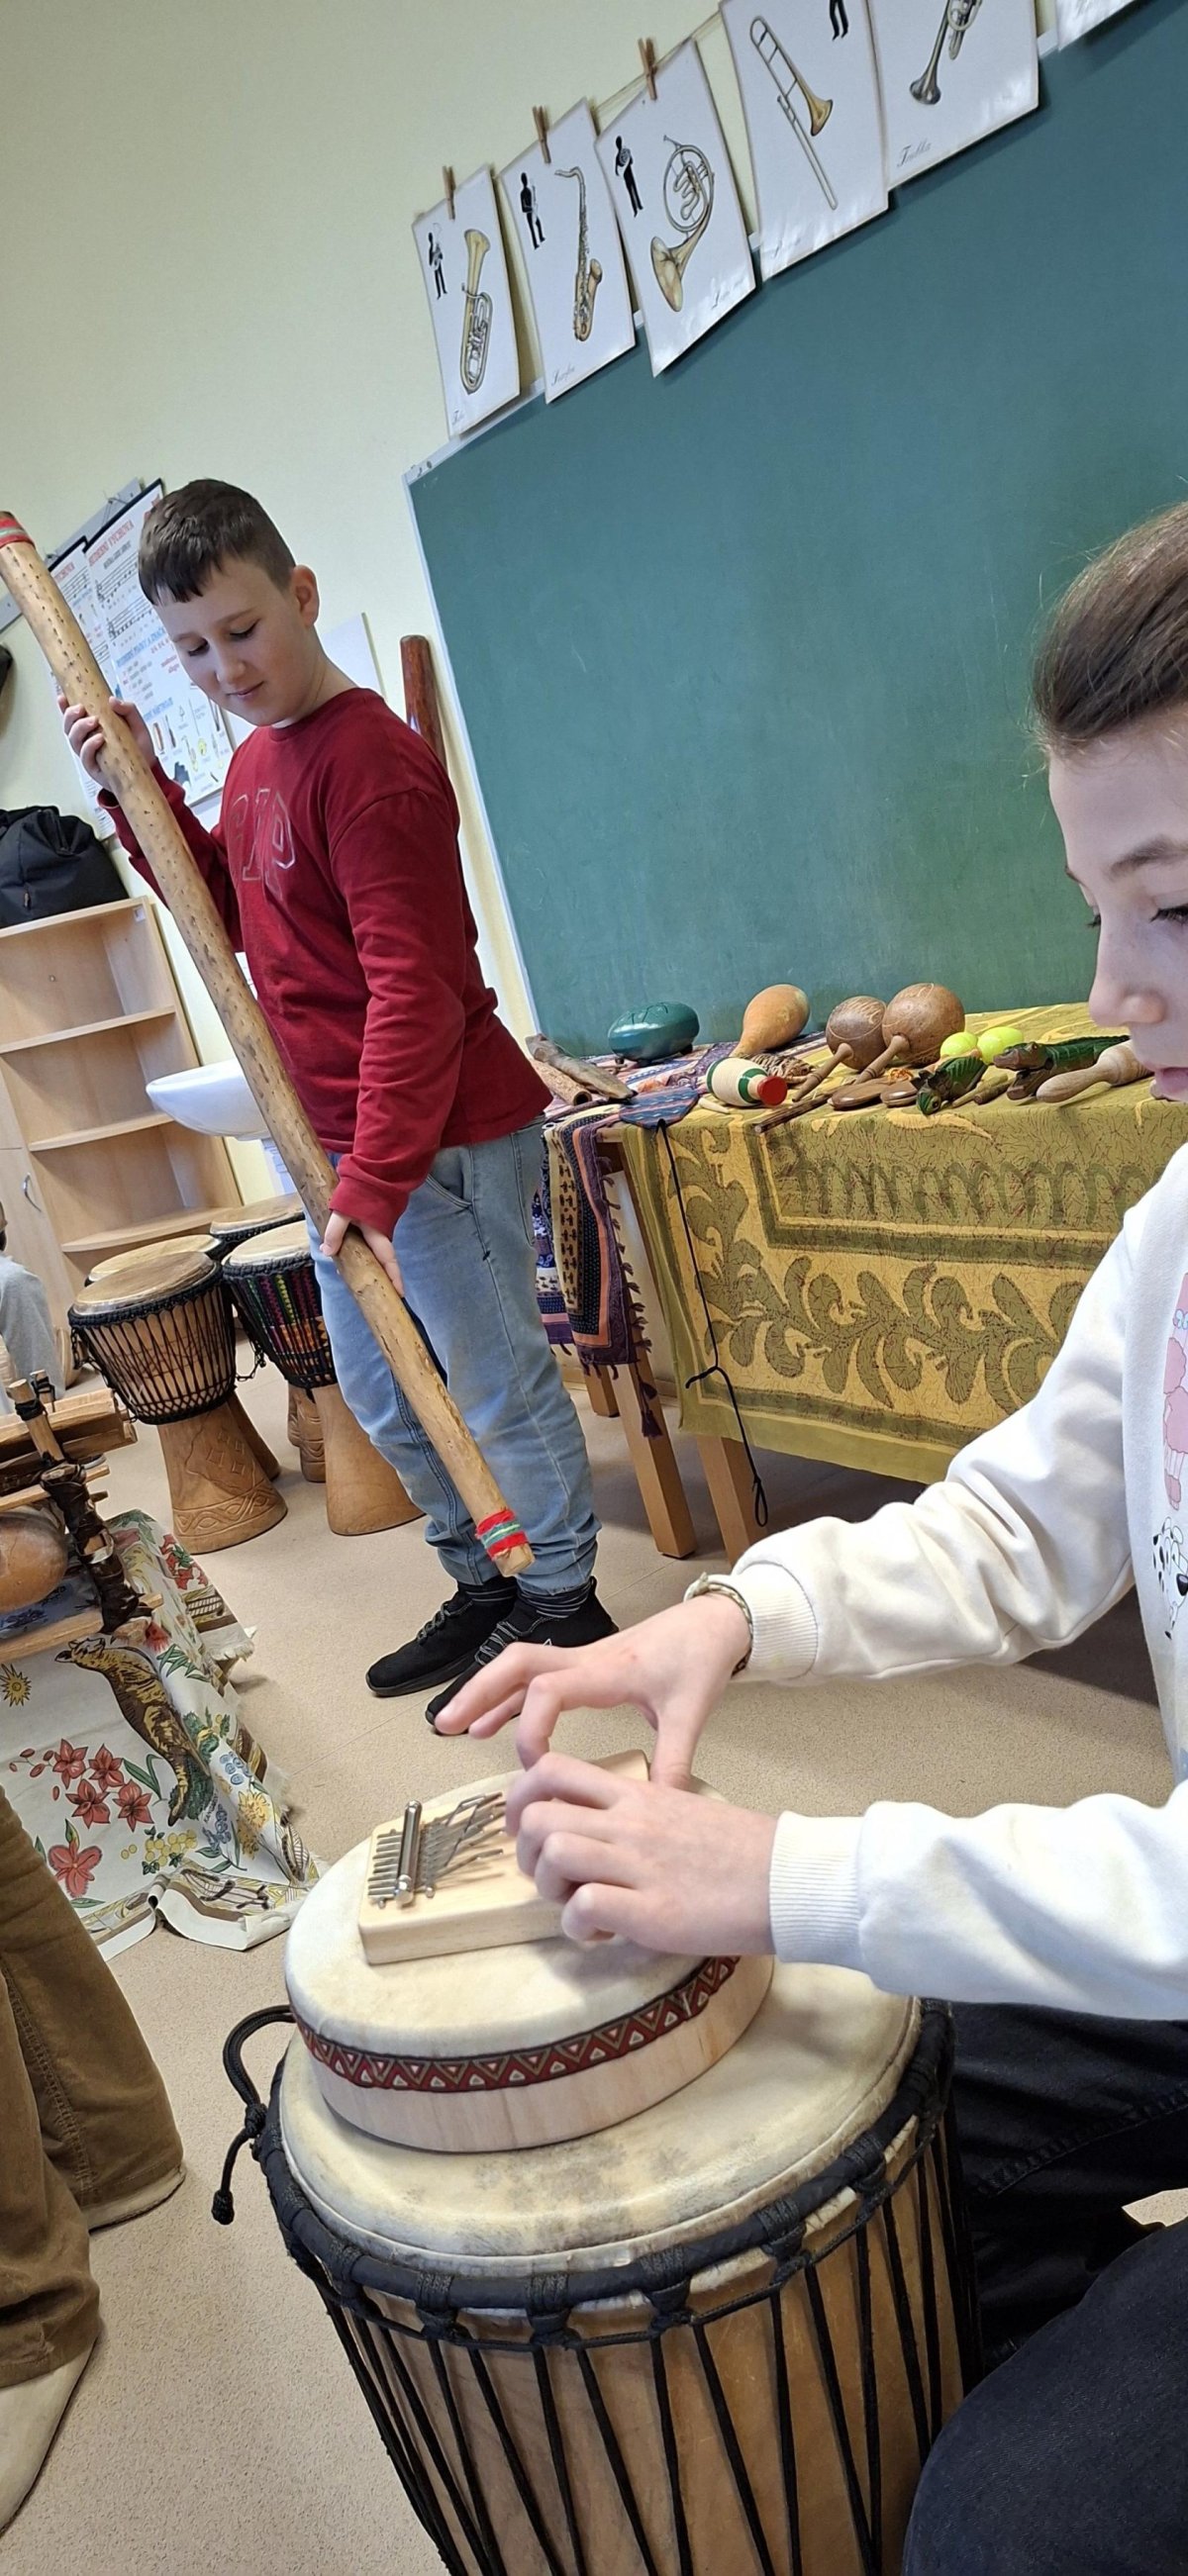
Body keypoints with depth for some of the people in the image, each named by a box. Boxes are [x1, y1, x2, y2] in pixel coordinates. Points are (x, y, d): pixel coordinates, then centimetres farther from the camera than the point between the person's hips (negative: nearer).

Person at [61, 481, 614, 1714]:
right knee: (380, 1390, 19)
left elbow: (413, 987, -23)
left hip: (441, 1142, -10)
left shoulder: (368, 760, -18)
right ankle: (484, 1589, 36)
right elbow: (229, 910, 23)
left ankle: (564, 1605, 23)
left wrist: (376, 1182, -28)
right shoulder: (255, 759, 12)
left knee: (498, 1382, 4)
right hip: (342, 1145, 10)